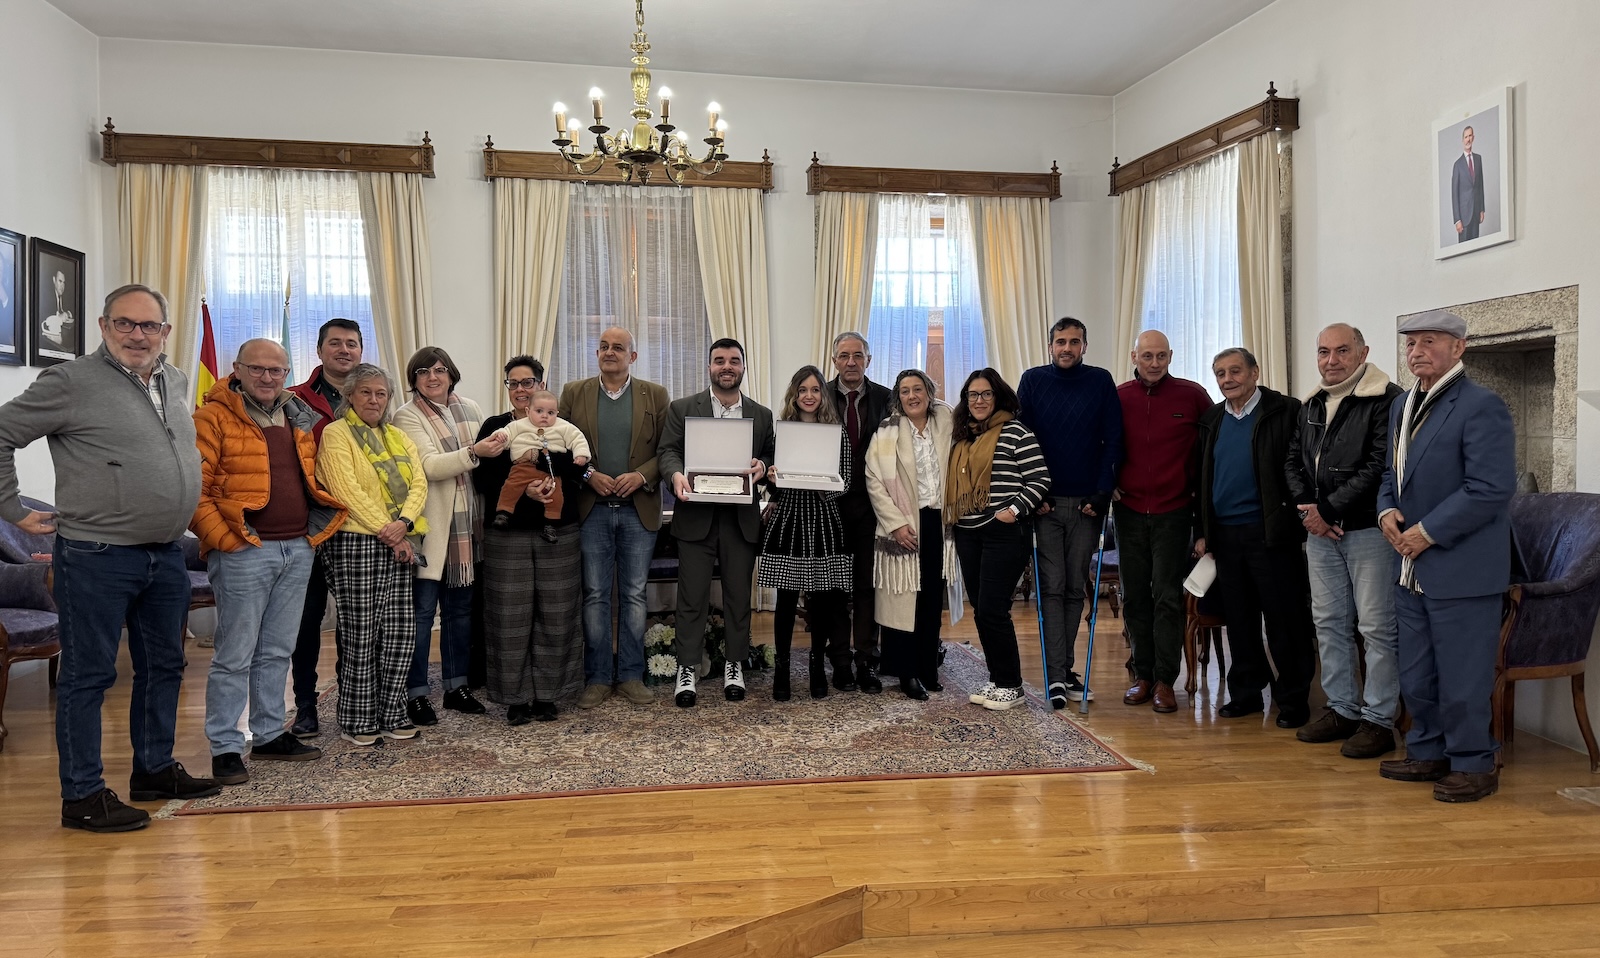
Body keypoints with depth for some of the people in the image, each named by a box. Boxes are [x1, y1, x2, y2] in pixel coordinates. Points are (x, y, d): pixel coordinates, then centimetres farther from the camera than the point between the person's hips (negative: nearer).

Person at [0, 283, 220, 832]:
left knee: (163, 666, 15)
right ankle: (82, 796, 11)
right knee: (88, 675, 2)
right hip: (96, 558, -7)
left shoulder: (175, 383, 12)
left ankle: (154, 770, 30)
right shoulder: (71, 382, -9)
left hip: (166, 555, 7)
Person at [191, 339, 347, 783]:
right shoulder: (214, 417, -5)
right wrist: (222, 539, -15)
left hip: (298, 550, 6)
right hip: (243, 552, -6)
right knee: (235, 655, -1)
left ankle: (269, 735, 25)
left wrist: (315, 531, 14)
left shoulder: (300, 418, 14)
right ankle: (226, 748, 9)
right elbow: (193, 487, -10)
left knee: (277, 652, 14)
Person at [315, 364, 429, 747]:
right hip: (356, 544, -6)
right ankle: (357, 721, 10)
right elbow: (347, 490, -12)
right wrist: (386, 531, -16)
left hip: (399, 546, 6)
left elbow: (419, 483, 6)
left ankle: (391, 713, 18)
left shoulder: (398, 437, 18)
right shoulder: (336, 434, -1)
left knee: (402, 632, 5)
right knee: (361, 636, -1)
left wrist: (403, 523, -12)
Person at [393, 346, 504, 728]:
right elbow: (429, 466, -18)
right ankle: (415, 694, 9)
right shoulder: (407, 416, -5)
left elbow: (490, 456, 21)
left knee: (461, 608, 13)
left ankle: (456, 686, 25)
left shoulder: (470, 409, 12)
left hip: (468, 525, 6)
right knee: (422, 611, -1)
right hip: (431, 527, -5)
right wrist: (473, 453, -28)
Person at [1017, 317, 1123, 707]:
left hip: (1087, 503, 1)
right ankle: (1057, 676, -3)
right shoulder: (1033, 380, 3)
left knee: (1075, 588, 7)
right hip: (1046, 502, -1)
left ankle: (1064, 670, 17)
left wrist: (1102, 493, -7)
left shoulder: (1100, 382, 3)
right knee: (1052, 587, -3)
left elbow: (1113, 441, 1)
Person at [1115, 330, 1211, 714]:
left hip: (1173, 511, -2)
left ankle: (1165, 681, 4)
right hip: (1129, 510, 2)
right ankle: (1143, 675, 17)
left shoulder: (1192, 394, -1)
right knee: (1134, 596, 7)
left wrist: (1198, 482, 6)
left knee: (1167, 596, -3)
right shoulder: (1118, 398, 2)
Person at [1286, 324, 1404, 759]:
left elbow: (1380, 467, -17)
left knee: (1377, 625, -2)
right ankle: (1342, 709, 25)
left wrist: (1329, 509, -15)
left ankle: (1379, 719, 8)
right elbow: (1293, 460, 16)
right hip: (1320, 530, 8)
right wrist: (1306, 507, -1)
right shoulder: (1312, 404, 15)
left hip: (1368, 528, -8)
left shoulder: (1386, 400, -10)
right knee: (1329, 621, 13)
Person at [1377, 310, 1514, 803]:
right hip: (1412, 568, 8)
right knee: (1415, 676, 16)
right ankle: (1429, 752, 31)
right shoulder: (1403, 405, 13)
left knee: (1461, 677, 2)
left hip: (1461, 570, -8)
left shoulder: (1481, 406, -13)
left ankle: (1473, 764, 18)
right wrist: (1388, 510, 1)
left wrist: (1428, 532, -17)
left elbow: (1491, 488, -19)